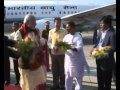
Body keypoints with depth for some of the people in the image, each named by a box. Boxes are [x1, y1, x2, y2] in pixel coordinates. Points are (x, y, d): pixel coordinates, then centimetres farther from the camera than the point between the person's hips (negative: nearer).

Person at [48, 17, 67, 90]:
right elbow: (49, 42, 5)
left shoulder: (64, 31, -7)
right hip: (53, 53, 3)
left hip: (62, 54, -3)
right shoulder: (51, 31, 1)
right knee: (54, 70, 14)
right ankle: (55, 84, 30)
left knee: (62, 70, 9)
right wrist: (53, 47, -14)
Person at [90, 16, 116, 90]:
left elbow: (113, 48, -20)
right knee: (100, 80, 21)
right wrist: (94, 48, -2)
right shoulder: (101, 33, 8)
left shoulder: (112, 34, -17)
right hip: (99, 60, 8)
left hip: (107, 62, -8)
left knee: (107, 82, 7)